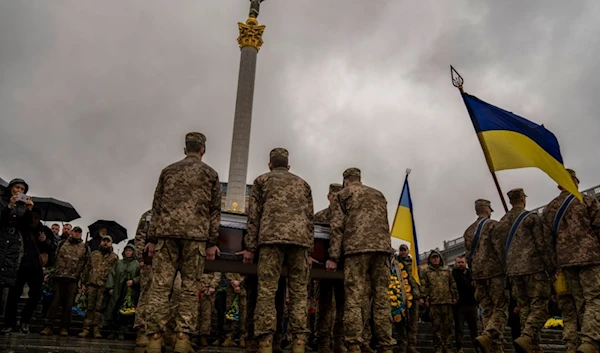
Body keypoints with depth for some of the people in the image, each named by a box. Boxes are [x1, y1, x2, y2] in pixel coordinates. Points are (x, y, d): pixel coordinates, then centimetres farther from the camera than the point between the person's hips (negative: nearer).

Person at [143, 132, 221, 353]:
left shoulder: (168, 171, 16)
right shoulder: (210, 174, 11)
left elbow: (157, 206, 12)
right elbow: (214, 210, 4)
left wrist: (152, 238, 13)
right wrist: (212, 242, 4)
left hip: (167, 232, 2)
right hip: (196, 235, -1)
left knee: (160, 286, 0)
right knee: (190, 288, 1)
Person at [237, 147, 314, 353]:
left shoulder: (262, 180, 19)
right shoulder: (302, 183, 26)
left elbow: (254, 215, 8)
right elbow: (310, 218, 18)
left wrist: (250, 247, 7)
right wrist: (309, 251, 17)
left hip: (271, 237, -2)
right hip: (300, 239, 3)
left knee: (267, 291, -5)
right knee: (299, 292, 2)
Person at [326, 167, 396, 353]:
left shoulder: (342, 195, 15)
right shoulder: (378, 194, 29)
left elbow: (337, 227, 3)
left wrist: (333, 257, 0)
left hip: (356, 248, -4)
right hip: (382, 247, 4)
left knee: (354, 298, -7)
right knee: (382, 298, 4)